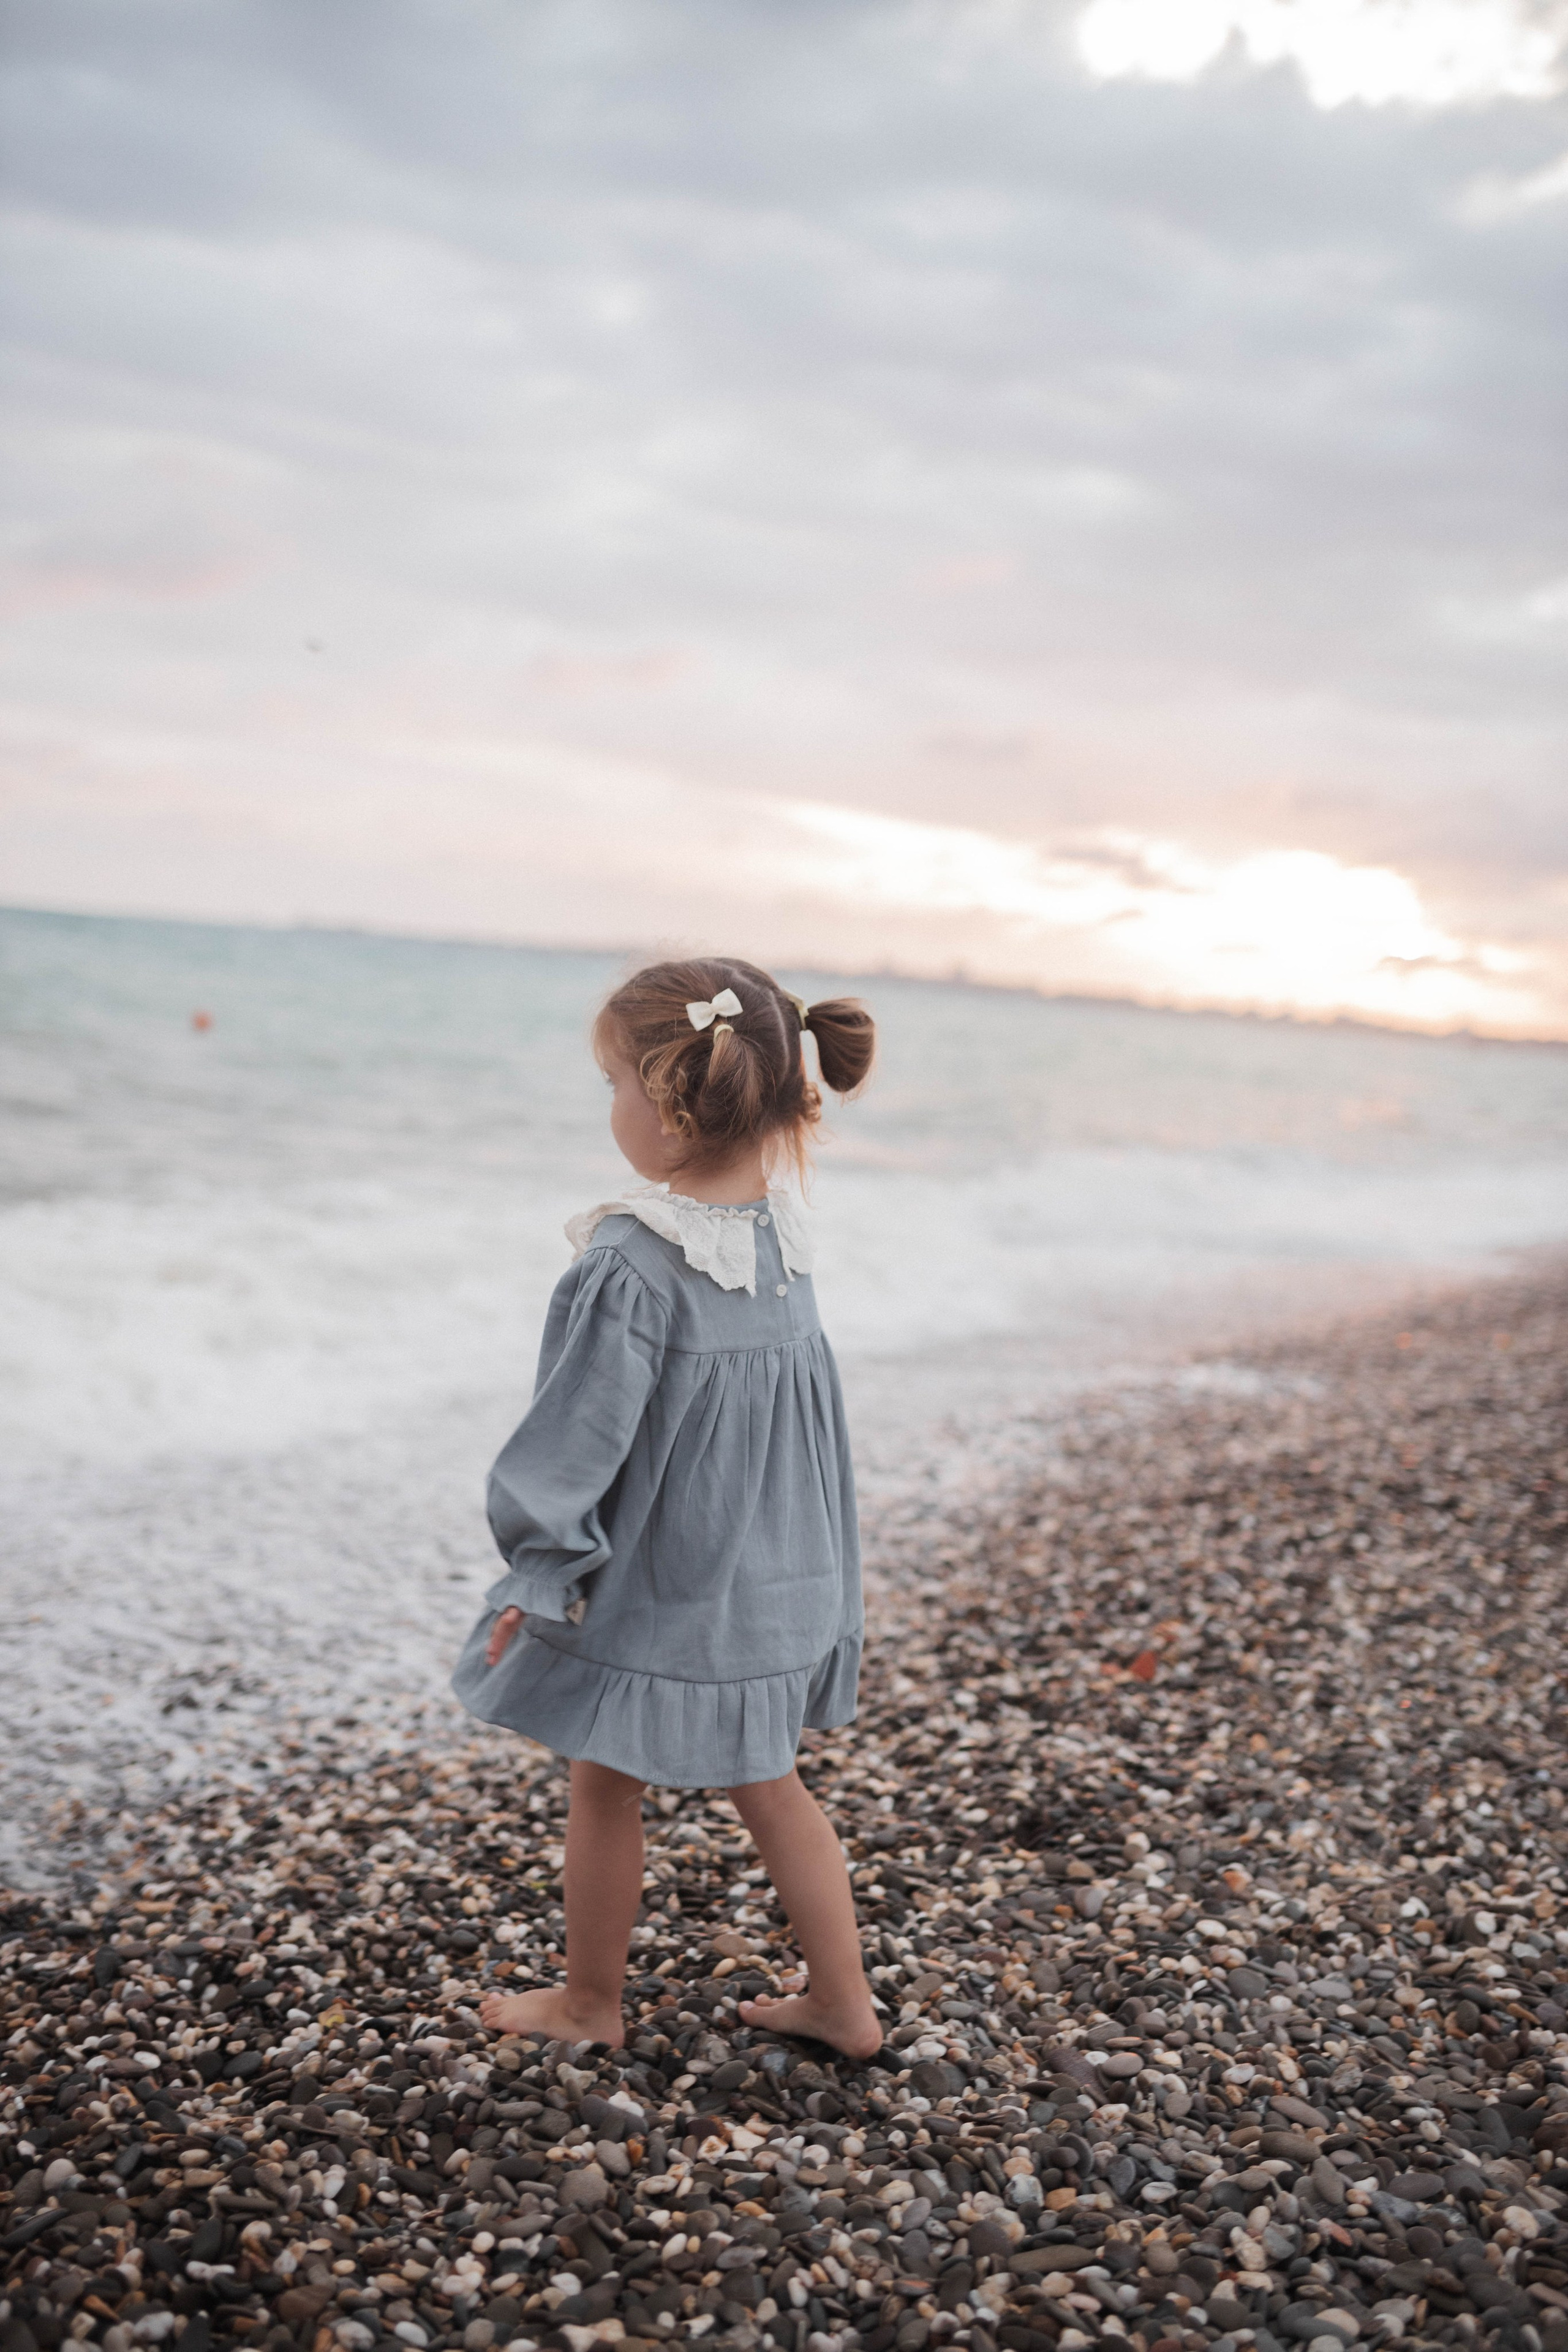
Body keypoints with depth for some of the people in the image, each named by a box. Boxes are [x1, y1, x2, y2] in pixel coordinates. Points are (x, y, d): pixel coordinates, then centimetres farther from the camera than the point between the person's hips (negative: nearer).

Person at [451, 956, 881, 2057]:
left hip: (652, 1593, -7)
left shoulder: (630, 1267, -25)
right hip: (773, 1581, 7)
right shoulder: (784, 1242, -2)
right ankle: (843, 2000, 29)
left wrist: (538, 1567, -8)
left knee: (606, 1785, 14)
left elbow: (580, 1434, -19)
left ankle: (591, 2000, 32)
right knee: (770, 1786, 20)